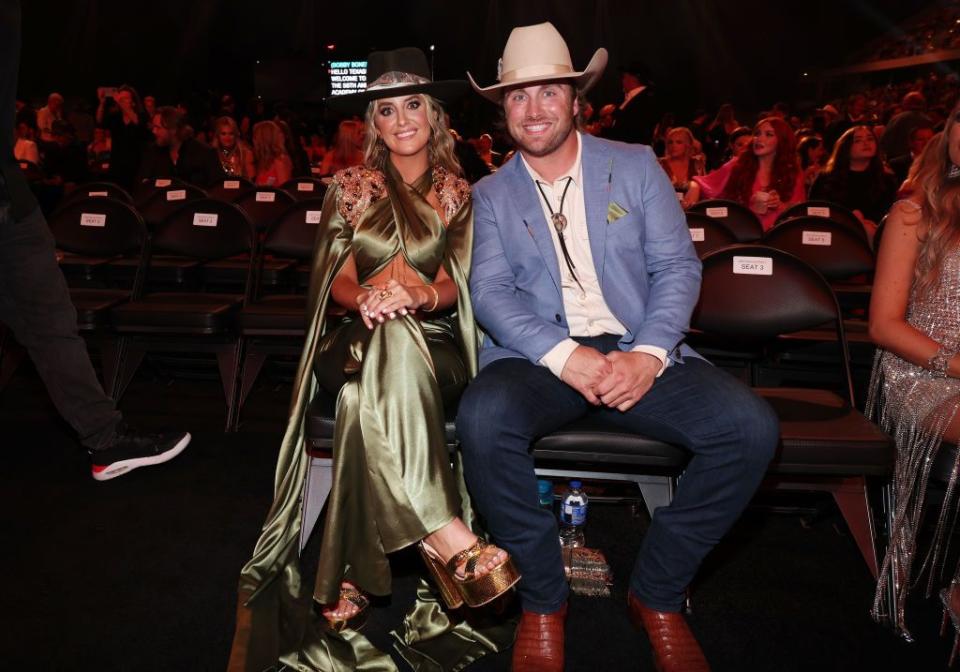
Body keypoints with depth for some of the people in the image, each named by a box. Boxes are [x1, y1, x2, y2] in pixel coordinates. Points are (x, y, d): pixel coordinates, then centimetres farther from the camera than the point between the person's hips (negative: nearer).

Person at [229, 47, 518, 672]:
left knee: (366, 400, -37)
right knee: (390, 339, -40)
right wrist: (367, 297, -20)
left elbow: (459, 285, 4)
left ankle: (352, 578, -32)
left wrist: (415, 295, -20)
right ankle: (454, 544, -45)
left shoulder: (458, 193, 12)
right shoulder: (350, 187, 12)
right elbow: (334, 281, 5)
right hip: (359, 339, 0)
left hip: (435, 344, 0)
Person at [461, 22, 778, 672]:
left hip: (638, 353, 1)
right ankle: (543, 599, -8)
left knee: (751, 425, -22)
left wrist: (647, 355, -15)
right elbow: (490, 290, -2)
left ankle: (658, 592, 1)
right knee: (484, 416, -33)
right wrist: (565, 356, -20)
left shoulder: (636, 166, 12)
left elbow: (678, 266, 4)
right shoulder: (490, 194, 12)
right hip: (539, 356, -1)